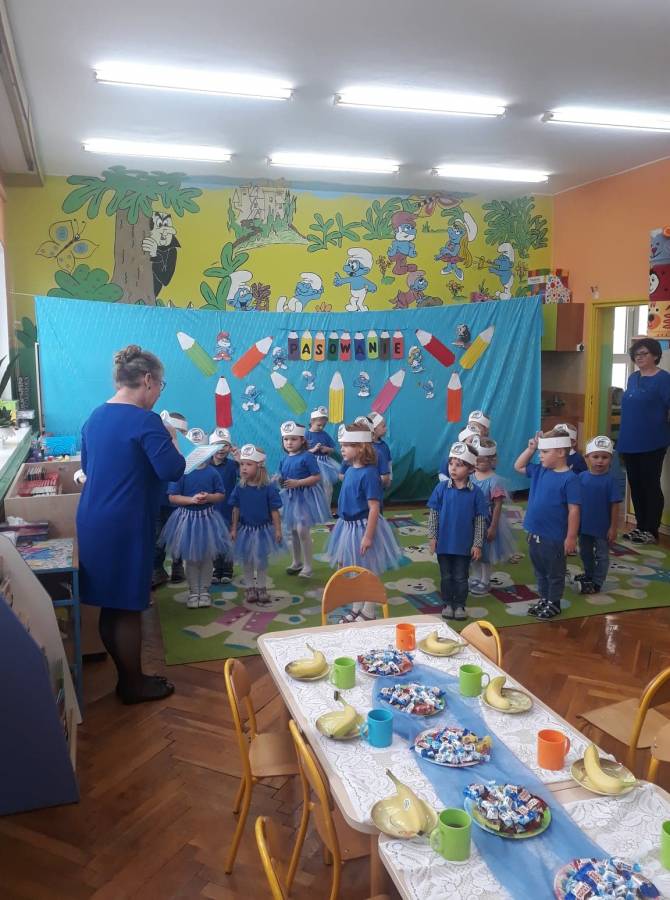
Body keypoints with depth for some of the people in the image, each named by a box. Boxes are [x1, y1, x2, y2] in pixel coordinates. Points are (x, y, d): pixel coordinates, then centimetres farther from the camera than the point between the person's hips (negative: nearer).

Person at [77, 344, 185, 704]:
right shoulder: (145, 421, -16)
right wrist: (171, 439, -2)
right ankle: (134, 685, 19)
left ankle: (126, 677, 29)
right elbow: (172, 470, -18)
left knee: (110, 606, 15)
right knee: (127, 607, 4)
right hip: (125, 525, -8)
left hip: (93, 521, 8)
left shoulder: (95, 417, 10)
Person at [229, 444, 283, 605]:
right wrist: (234, 529, 1)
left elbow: (274, 511, -11)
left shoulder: (268, 488, -16)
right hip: (245, 530, 2)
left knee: (261, 561, 10)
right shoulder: (239, 488, -8)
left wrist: (278, 530, -10)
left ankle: (261, 588, 28)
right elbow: (236, 510, 0)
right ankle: (249, 588, 30)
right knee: (246, 561, 14)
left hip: (263, 529, -2)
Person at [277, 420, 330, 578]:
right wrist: (279, 481, -6)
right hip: (290, 497, 7)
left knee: (302, 530, -12)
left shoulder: (307, 456, -14)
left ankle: (307, 566, -1)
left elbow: (317, 477, -16)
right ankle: (296, 562, 32)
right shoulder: (284, 459, 7)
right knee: (293, 530, 15)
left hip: (305, 497, -7)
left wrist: (298, 482, -23)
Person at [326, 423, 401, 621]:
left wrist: (368, 536, -23)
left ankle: (368, 614, 23)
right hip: (348, 527, 8)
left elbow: (374, 508, -22)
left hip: (363, 528, -8)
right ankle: (356, 610, 35)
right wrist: (343, 525, 16)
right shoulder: (350, 470, 3)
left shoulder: (368, 473, -21)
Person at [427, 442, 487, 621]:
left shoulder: (475, 492, -9)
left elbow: (480, 520, -4)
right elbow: (433, 514, 0)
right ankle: (447, 604, 30)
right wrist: (433, 537, -2)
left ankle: (460, 605, 27)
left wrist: (477, 544, -4)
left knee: (461, 577, 11)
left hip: (465, 544, -1)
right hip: (444, 542, 1)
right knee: (446, 576, 15)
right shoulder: (441, 488, -7)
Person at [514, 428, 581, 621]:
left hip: (554, 538, -7)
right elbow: (518, 466, 19)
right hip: (534, 534, 7)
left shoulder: (569, 478, -17)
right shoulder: (539, 471, 4)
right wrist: (530, 448, 5)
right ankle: (543, 599, 36)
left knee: (555, 572, 12)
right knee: (540, 570, 21)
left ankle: (554, 603, 26)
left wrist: (571, 537, -16)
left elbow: (574, 510, -17)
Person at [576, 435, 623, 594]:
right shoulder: (582, 477, -4)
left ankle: (597, 583, 21)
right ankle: (589, 575, 42)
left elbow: (615, 505, -12)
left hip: (602, 527, -5)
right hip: (584, 525, 5)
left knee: (601, 556, 10)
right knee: (585, 553, 21)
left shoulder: (610, 480, -15)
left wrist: (613, 528, -13)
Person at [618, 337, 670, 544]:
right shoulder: (633, 378, 12)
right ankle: (640, 527, 23)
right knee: (635, 485, 12)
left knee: (651, 485, 1)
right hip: (630, 442, 7)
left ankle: (651, 531, 9)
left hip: (652, 443, -7)